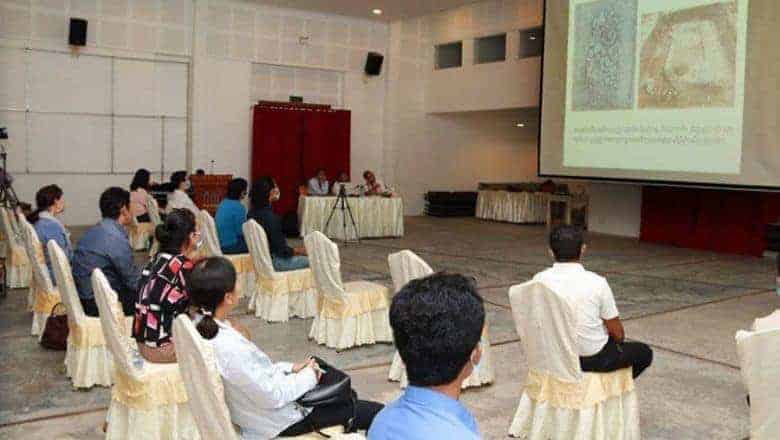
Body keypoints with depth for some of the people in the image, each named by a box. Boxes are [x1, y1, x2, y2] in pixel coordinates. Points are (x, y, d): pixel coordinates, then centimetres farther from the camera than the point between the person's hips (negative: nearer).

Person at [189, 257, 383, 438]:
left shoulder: (201, 325, -7)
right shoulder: (229, 348, -36)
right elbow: (272, 397, -26)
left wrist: (290, 368, 2)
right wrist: (308, 377, -10)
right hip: (275, 422, -9)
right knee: (376, 412, -2)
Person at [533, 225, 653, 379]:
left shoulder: (539, 280, -12)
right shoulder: (596, 282, -21)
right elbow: (618, 334, -11)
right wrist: (617, 342, 12)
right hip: (592, 359, -5)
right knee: (644, 352, 21)